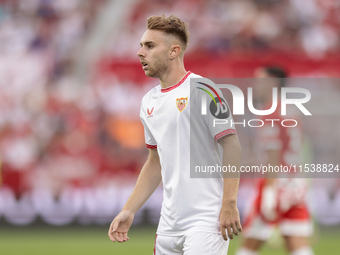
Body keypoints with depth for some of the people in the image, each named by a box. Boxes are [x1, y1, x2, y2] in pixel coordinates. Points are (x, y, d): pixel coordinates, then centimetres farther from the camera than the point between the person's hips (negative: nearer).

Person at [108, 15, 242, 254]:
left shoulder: (201, 90, -9)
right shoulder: (149, 102, 15)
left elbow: (231, 145, -13)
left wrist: (229, 204, -19)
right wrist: (129, 211, 16)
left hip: (207, 220, -8)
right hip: (169, 223, 8)